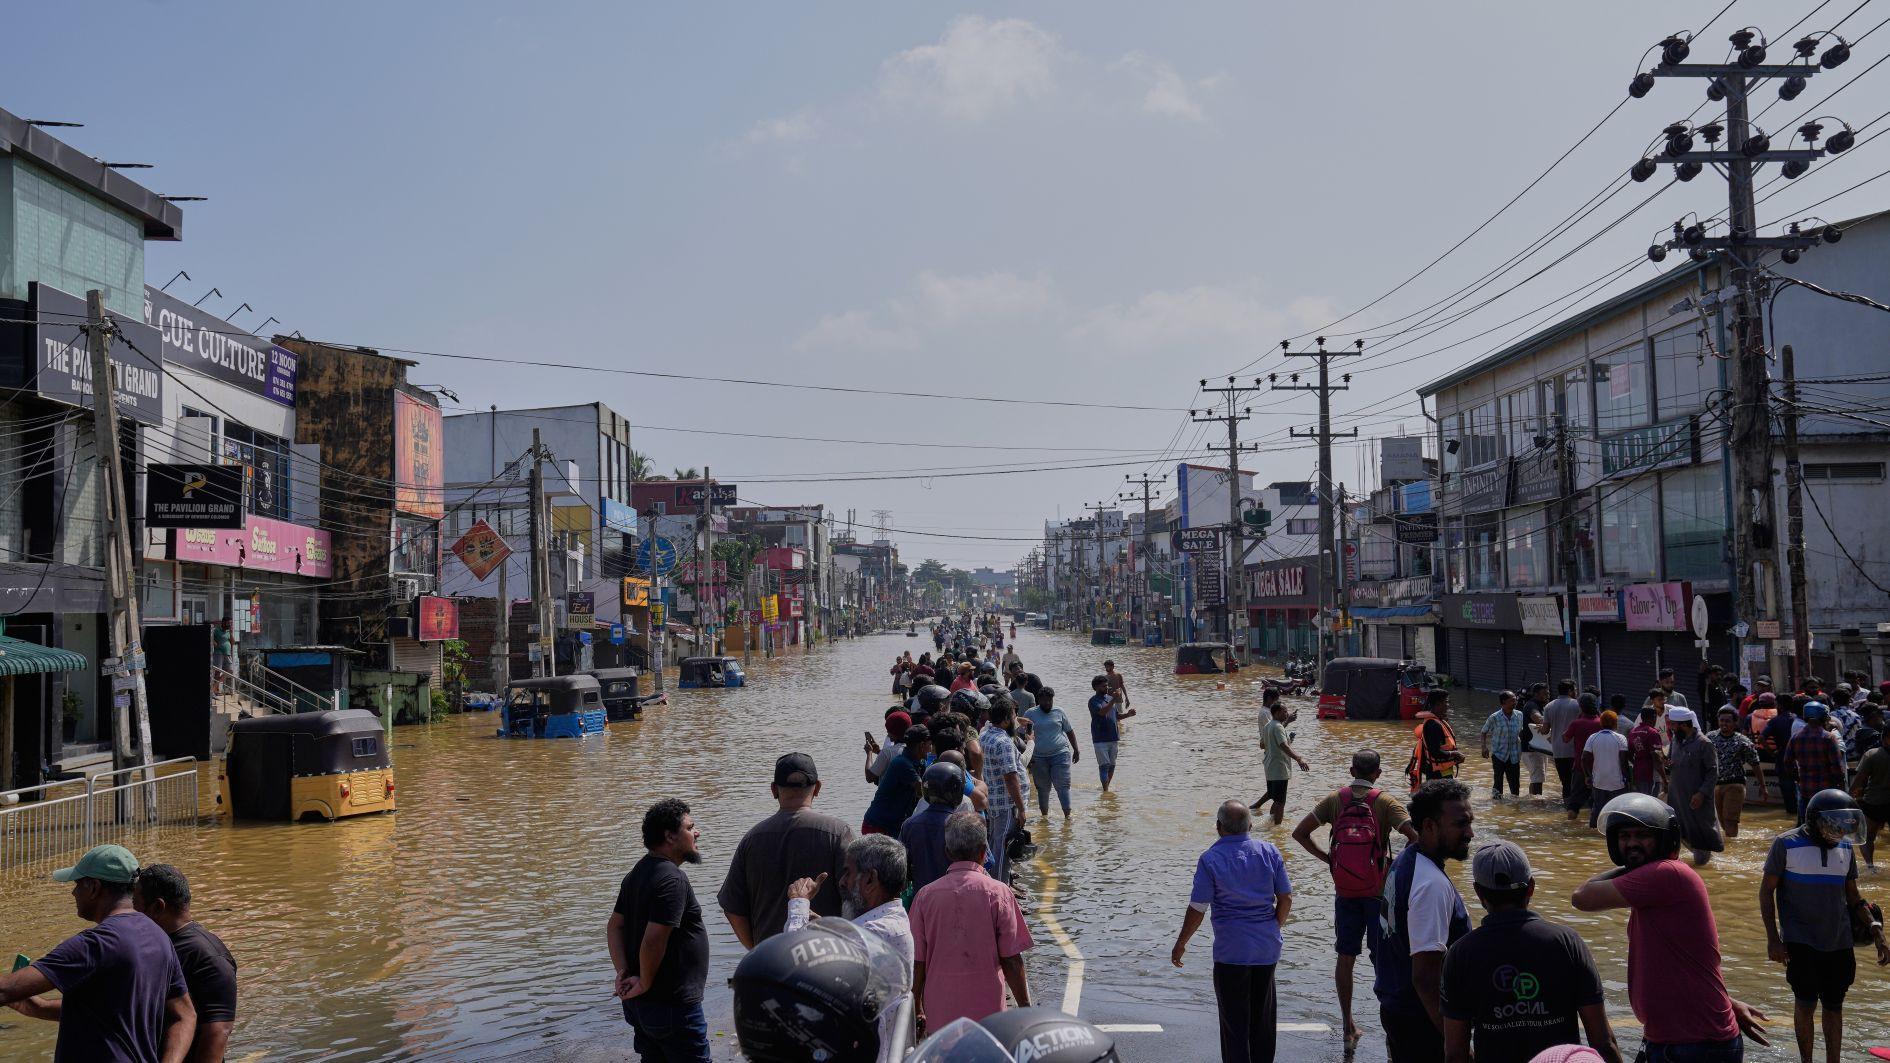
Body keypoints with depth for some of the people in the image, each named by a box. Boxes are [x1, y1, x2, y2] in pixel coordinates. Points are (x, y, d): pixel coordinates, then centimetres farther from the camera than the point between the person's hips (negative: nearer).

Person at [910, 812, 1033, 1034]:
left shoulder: (925, 895, -1)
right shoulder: (997, 893, -7)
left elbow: (917, 962, 2)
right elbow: (1011, 960, -6)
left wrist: (917, 1011, 14)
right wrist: (1025, 1007, 5)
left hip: (939, 1015, 2)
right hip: (987, 1011, -2)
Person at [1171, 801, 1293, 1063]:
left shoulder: (1211, 859, -11)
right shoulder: (1270, 852, -1)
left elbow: (1197, 909, -10)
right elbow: (1286, 898, 3)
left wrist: (1181, 943, 3)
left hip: (1231, 951, -4)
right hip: (1267, 949, 4)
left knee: (1234, 1021, 6)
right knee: (1264, 1019, 18)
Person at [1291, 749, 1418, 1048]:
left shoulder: (1335, 799, -2)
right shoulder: (1384, 802, -10)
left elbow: (1299, 833, -4)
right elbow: (1415, 836, -22)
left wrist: (1327, 858, 3)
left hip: (1345, 892, 2)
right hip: (1379, 891, -2)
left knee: (1345, 957, 11)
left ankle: (1348, 1028, 17)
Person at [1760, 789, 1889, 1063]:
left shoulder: (1844, 847, 5)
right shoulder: (1786, 844, -8)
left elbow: (1852, 895, 15)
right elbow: (1766, 890, -4)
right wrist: (1773, 938, -9)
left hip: (1839, 942, 4)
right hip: (1800, 941, -4)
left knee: (1833, 1006, 11)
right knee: (1806, 1004, -2)